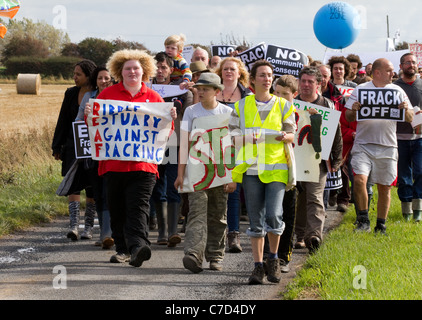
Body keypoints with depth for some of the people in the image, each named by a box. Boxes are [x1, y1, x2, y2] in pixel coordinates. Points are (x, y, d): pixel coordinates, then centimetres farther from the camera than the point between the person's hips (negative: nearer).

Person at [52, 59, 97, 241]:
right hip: (73, 146, 3)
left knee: (92, 189, 4)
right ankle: (73, 225, -16)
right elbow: (63, 122, 12)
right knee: (73, 184, -10)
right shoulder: (71, 94, 7)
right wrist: (57, 147, 11)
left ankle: (88, 227, 15)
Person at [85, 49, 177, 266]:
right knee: (117, 210, 7)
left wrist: (171, 118, -5)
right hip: (113, 163, 1)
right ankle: (122, 249, 17)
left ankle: (138, 246, -23)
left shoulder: (153, 98, 11)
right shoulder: (108, 94, 9)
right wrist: (89, 115, -9)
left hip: (143, 164, -1)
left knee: (138, 208, -12)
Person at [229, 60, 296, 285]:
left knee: (274, 216, -14)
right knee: (255, 220, 2)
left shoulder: (283, 105, 9)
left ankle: (273, 258, 9)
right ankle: (258, 265, 10)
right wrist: (247, 138, -11)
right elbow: (232, 136, 9)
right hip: (251, 167, 1)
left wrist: (285, 136, -15)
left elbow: (293, 134, 8)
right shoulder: (241, 106, 9)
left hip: (276, 167, -1)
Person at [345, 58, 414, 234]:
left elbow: (410, 119, 9)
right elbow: (348, 117, 5)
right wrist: (354, 110, -17)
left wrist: (406, 110, -13)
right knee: (359, 179, -19)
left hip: (387, 146, 2)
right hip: (363, 144, -2)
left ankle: (381, 225, 20)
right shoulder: (360, 89, 3)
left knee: (385, 187, 6)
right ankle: (363, 220, -4)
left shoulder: (397, 91, 8)